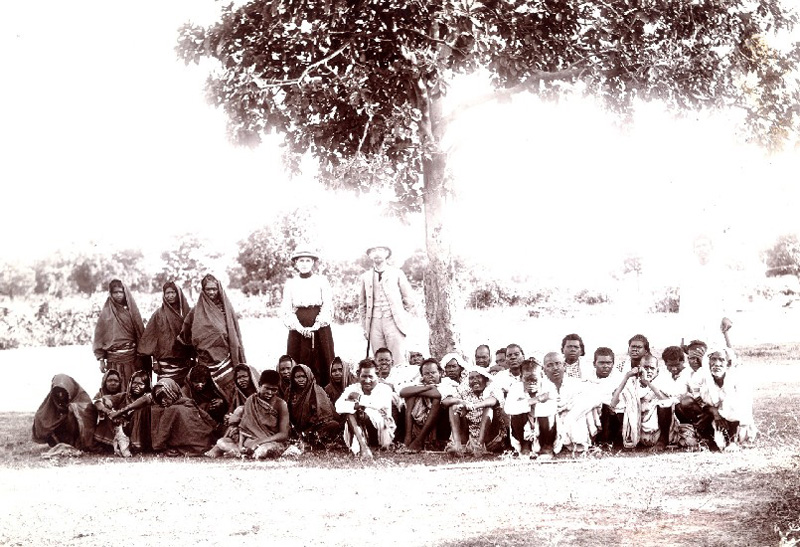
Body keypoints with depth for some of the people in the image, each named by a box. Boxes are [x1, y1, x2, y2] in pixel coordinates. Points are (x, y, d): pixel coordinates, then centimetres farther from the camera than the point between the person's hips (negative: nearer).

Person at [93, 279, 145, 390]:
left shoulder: (131, 309, 8)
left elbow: (140, 332, 7)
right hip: (113, 359, -1)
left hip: (131, 356, 1)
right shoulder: (106, 312, 4)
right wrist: (101, 359, -1)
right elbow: (99, 336, 4)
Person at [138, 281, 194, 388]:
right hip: (166, 363, -2)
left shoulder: (186, 313, 8)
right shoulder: (158, 314, 2)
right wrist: (155, 361, -6)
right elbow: (149, 337, 1)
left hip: (184, 363, 2)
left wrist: (193, 359, 8)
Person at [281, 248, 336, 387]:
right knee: (298, 365, -3)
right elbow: (286, 309, 3)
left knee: (321, 363, -3)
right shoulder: (290, 283, 9)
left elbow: (327, 307, -1)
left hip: (320, 328, -1)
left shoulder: (322, 282, 6)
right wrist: (300, 328, -10)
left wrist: (315, 327, -13)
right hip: (298, 328, 1)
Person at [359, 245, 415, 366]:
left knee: (399, 361, -11)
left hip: (393, 321, -2)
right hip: (375, 323, 2)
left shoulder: (397, 273, 7)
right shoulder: (366, 277, 13)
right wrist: (365, 326, 12)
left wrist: (400, 315, 5)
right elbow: (362, 304, 18)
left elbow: (409, 299, 10)